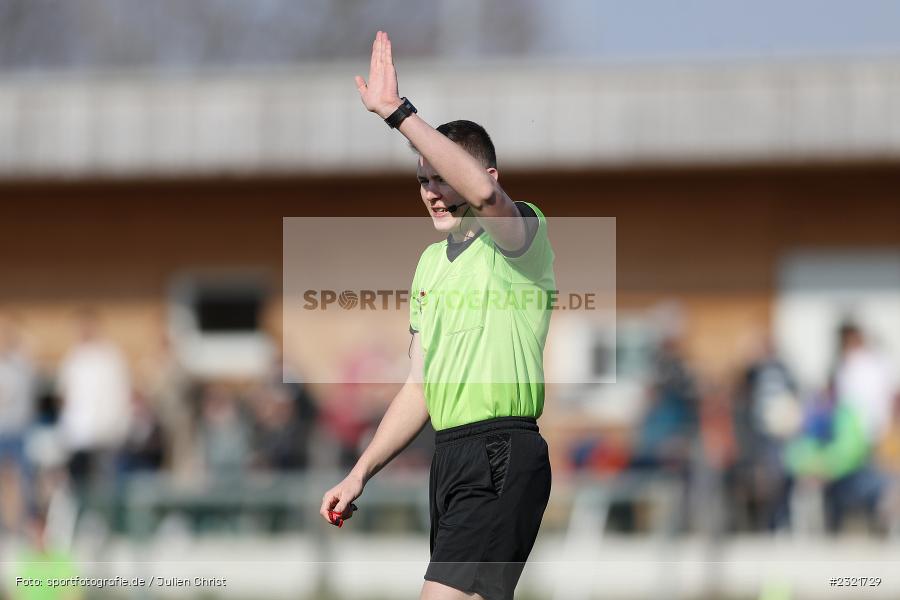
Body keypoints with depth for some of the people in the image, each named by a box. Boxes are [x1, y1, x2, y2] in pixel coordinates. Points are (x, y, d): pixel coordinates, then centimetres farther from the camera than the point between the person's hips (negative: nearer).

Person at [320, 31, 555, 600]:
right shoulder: (431, 261, 20)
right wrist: (360, 474, 21)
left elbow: (483, 192, -32)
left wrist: (398, 112, -30)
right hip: (452, 457, 9)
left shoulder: (522, 235, -6)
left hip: (503, 456, -9)